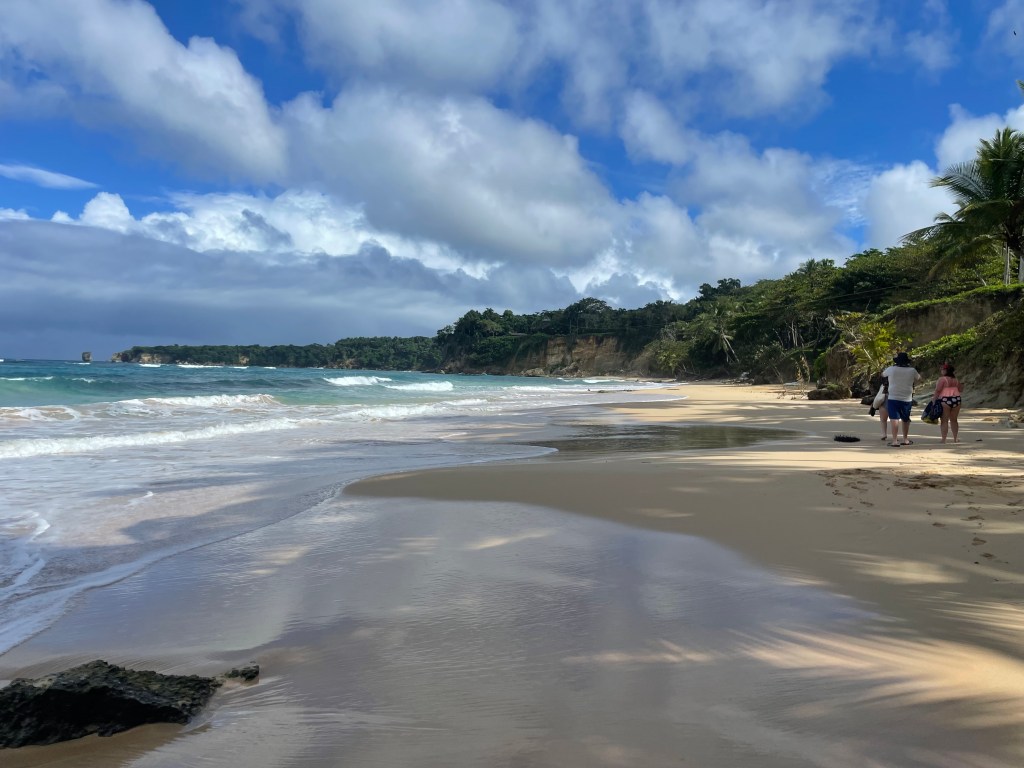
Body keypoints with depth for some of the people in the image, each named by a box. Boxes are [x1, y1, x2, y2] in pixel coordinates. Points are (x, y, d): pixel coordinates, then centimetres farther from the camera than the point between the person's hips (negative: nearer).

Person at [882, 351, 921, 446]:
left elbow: (883, 374, 14)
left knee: (894, 419, -9)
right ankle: (905, 439, 30)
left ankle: (895, 441, -19)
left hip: (893, 398, -3)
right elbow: (919, 378, 19)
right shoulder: (912, 370, 0)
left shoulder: (892, 369, -6)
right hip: (907, 399, 3)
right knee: (905, 419, 18)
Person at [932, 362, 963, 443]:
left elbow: (937, 390, -15)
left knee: (944, 421, -3)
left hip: (945, 400, -6)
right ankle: (955, 438, 18)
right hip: (956, 400, 6)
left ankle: (944, 439, -6)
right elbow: (960, 390, 19)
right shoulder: (956, 379, 11)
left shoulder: (942, 379, -9)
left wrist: (934, 400, -11)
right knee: (954, 420, 16)